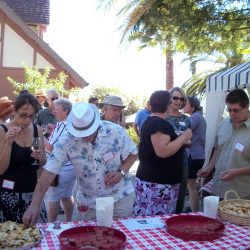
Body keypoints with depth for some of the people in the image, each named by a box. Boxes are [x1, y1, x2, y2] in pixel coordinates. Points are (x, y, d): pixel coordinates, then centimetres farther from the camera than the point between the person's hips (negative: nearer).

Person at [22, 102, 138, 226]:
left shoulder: (116, 131, -19)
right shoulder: (66, 141, -19)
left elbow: (132, 153, -3)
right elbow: (49, 171, -21)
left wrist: (121, 172, -20)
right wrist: (34, 205, -27)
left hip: (121, 197, 0)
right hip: (89, 203, 1)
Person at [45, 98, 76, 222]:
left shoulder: (62, 125, -18)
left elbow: (52, 148, -20)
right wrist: (53, 132, 14)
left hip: (60, 169, -8)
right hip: (72, 167, 9)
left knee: (53, 199, 3)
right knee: (68, 196, 17)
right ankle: (68, 222, 26)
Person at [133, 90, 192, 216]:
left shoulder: (150, 121, 15)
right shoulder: (160, 123, -16)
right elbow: (162, 151, -27)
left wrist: (181, 139, 23)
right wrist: (183, 137, -16)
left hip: (150, 179, 10)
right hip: (157, 183, -10)